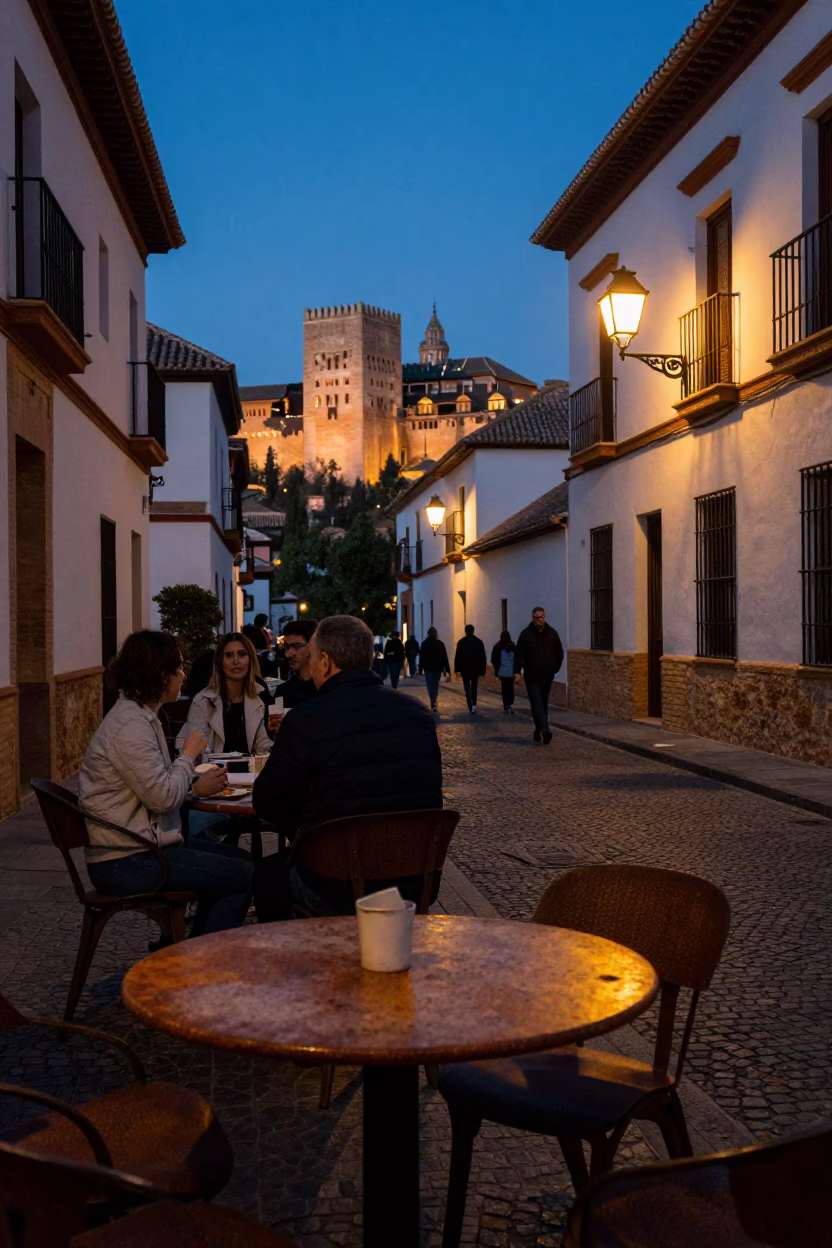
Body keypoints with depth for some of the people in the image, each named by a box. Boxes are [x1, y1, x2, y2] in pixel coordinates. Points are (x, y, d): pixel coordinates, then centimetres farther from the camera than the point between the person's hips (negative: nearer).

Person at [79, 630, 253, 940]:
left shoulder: (139, 716, 13)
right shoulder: (131, 725, -20)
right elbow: (162, 797, -23)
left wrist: (194, 787, 5)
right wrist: (189, 755, -8)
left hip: (138, 848, 11)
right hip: (124, 863, -11)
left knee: (238, 859, 16)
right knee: (243, 877, -10)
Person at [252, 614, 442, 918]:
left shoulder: (306, 721, -16)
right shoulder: (418, 714, 1)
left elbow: (267, 804, -5)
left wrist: (300, 833, 16)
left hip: (338, 894, -6)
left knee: (269, 871, 22)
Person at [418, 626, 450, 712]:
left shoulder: (424, 644, -5)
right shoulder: (440, 644, 0)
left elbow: (421, 657, -4)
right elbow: (445, 657, 0)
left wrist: (420, 668, 3)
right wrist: (447, 670, 1)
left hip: (428, 667, -2)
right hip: (438, 667, 2)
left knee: (430, 685, 1)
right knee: (435, 685, 14)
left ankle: (433, 703, -14)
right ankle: (433, 703, 14)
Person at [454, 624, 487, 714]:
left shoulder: (461, 642, -3)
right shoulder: (479, 642, 4)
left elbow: (457, 656, -5)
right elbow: (483, 657, 5)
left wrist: (457, 668, 0)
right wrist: (482, 669, 8)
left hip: (465, 668, -2)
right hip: (476, 668, 2)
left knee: (467, 687, 0)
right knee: (474, 687, 15)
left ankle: (470, 706, -15)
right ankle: (474, 705, 3)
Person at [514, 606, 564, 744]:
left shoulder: (552, 633, 4)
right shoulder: (526, 634, -4)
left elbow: (559, 653, 14)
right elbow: (518, 654, -6)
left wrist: (555, 668, 9)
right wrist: (517, 672, -13)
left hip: (547, 676, 3)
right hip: (532, 676, -3)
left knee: (543, 703, 9)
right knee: (537, 703, -11)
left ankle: (540, 731, 18)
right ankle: (544, 730, -21)